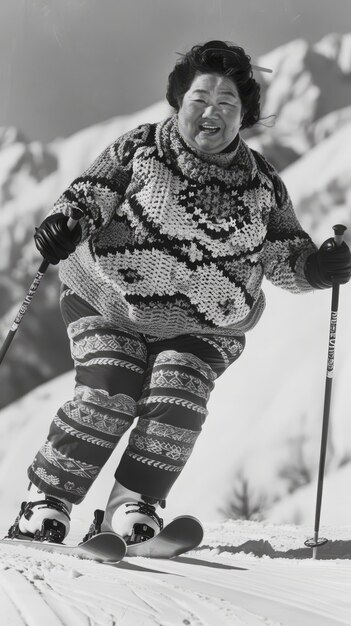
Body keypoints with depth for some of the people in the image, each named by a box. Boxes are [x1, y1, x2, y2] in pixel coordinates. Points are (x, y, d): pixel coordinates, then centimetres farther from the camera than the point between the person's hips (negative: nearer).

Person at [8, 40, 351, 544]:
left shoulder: (262, 185, 1)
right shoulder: (140, 149, -6)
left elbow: (284, 258, 7)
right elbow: (89, 194, -4)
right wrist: (64, 222, -26)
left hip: (205, 329, 2)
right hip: (110, 302, -2)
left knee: (176, 406, -20)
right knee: (106, 398, -19)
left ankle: (132, 510, -5)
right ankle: (45, 505, -5)